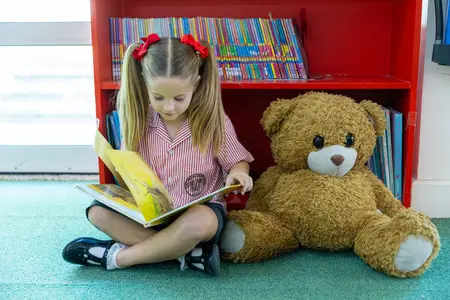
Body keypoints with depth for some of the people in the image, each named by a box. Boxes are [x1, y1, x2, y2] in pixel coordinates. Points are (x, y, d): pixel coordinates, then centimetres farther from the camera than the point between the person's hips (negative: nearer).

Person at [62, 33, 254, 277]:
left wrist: (238, 172, -22)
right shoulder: (140, 122, -5)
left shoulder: (214, 121, -12)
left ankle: (118, 255, -17)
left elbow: (238, 160, 1)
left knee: (201, 222, -38)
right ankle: (187, 253, -25)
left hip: (199, 211, -3)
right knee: (97, 211, -18)